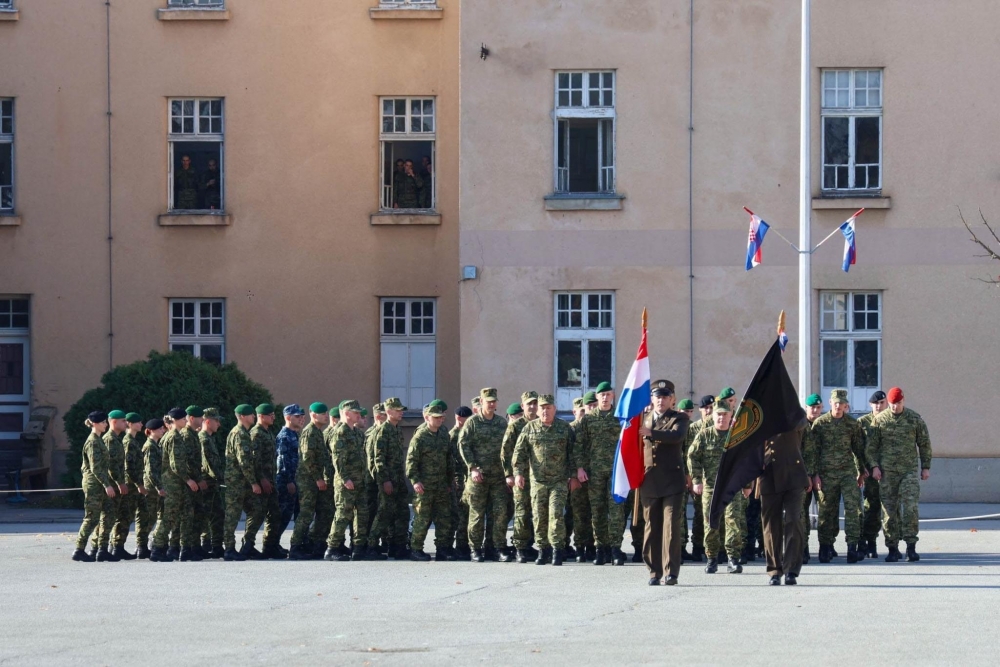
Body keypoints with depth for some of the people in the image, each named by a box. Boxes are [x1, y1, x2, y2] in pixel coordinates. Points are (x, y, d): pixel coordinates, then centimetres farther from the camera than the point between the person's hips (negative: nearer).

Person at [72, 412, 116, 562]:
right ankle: (79, 551, -2)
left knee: (109, 514, 8)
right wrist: (107, 485, -22)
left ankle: (103, 550, 10)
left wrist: (109, 483, 19)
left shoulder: (99, 440, 15)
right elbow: (95, 467, -20)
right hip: (93, 483, -10)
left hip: (100, 485, 10)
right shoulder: (92, 442, -14)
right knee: (92, 518, -6)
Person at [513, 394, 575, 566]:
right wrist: (518, 472, -6)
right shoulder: (530, 428, 6)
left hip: (559, 480, -2)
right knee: (539, 517, 4)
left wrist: (573, 475, 3)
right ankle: (543, 550, 13)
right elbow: (519, 451, 4)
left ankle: (557, 551, -9)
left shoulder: (565, 428, 5)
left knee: (556, 514, -11)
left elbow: (573, 453, 7)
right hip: (537, 480, 2)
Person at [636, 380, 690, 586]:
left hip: (672, 480, -4)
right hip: (649, 480, 4)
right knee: (651, 528, 4)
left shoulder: (679, 418, 3)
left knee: (672, 526, -8)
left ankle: (671, 572, -7)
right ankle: (654, 572, 9)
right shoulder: (643, 418, 15)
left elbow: (678, 435, -18)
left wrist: (651, 432, -29)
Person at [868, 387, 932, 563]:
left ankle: (911, 546, -8)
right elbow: (872, 445, 6)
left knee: (911, 507, -13)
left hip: (909, 470, -1)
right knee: (889, 510, 0)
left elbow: (924, 444, 11)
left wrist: (926, 467, 8)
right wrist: (874, 466, -3)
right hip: (887, 471, 1)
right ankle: (892, 549, 7)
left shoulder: (915, 419, 4)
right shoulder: (880, 419, 3)